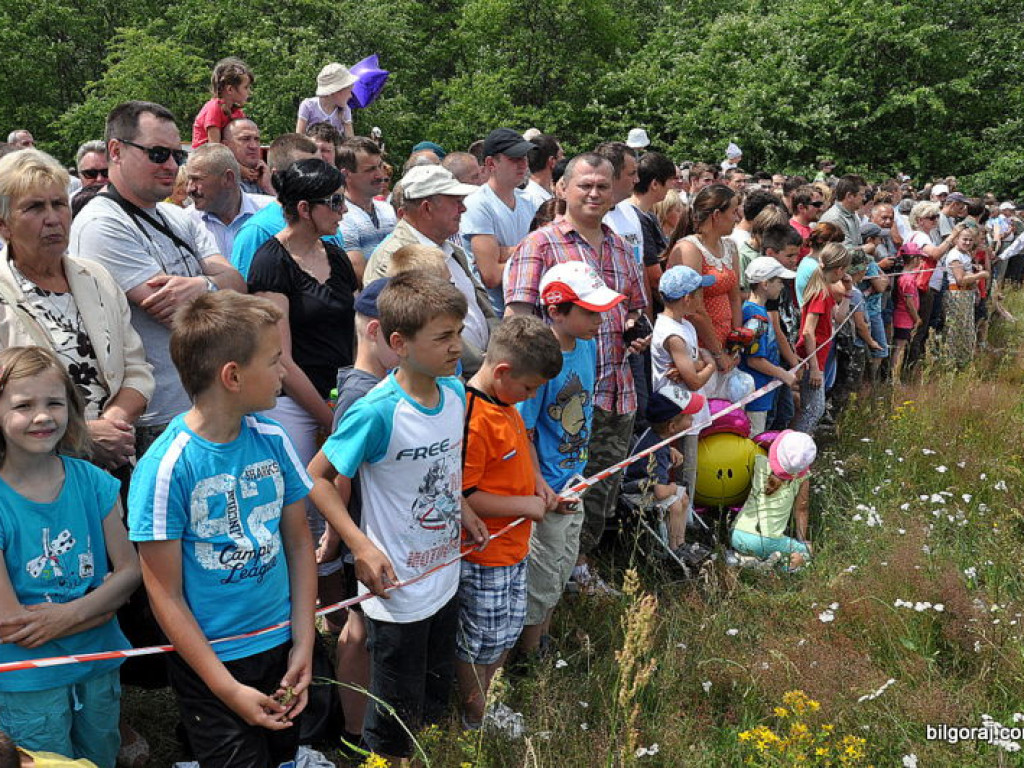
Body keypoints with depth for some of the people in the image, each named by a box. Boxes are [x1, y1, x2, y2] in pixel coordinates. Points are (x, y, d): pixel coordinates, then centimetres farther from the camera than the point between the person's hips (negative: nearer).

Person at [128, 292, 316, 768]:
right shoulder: (167, 466, -20)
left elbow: (299, 542, 4)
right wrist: (230, 690, -15)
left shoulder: (273, 440, -6)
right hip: (211, 661, -5)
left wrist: (304, 643, -2)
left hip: (282, 645, 5)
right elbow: (166, 595, -15)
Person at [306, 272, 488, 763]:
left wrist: (464, 511, 4)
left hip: (445, 581, 7)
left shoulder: (455, 392, -4)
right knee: (395, 723, 13)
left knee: (435, 704, 26)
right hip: (397, 591, -7)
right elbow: (317, 477, -17)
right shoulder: (377, 412, -26)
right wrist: (362, 547, -22)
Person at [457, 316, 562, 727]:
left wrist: (537, 480, 6)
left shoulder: (506, 404, 5)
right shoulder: (473, 420, -27)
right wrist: (525, 505, -19)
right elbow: (461, 497, -26)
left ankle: (484, 704, 41)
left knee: (506, 636, 22)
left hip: (512, 548, 10)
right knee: (480, 645, 9)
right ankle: (473, 724, 29)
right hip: (483, 558, -9)